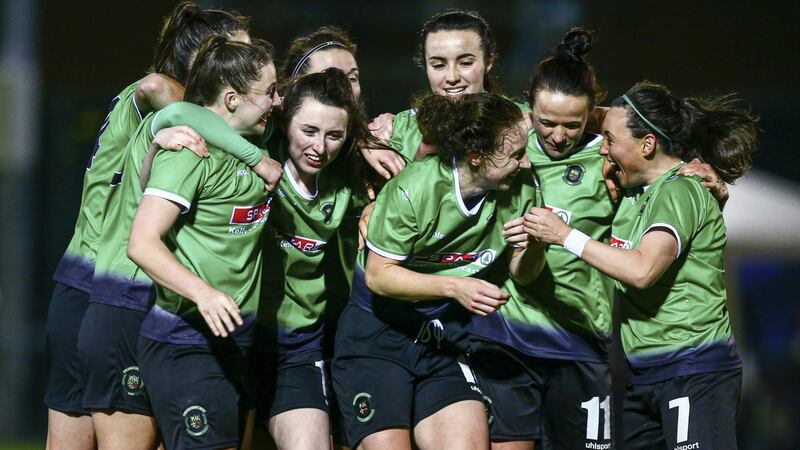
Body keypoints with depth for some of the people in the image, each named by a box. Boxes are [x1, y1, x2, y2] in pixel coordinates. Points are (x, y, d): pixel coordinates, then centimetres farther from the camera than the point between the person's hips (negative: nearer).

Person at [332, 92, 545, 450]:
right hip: (376, 336, -4)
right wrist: (454, 287, -27)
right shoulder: (412, 189, -20)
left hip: (444, 340, 4)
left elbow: (520, 272, 5)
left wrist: (534, 246, -19)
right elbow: (378, 275, -16)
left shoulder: (520, 189, -7)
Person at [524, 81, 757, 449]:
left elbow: (642, 270, -27)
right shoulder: (633, 193, 12)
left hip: (694, 373, -10)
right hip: (644, 376, 10)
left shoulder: (681, 192, -14)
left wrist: (565, 236, -21)